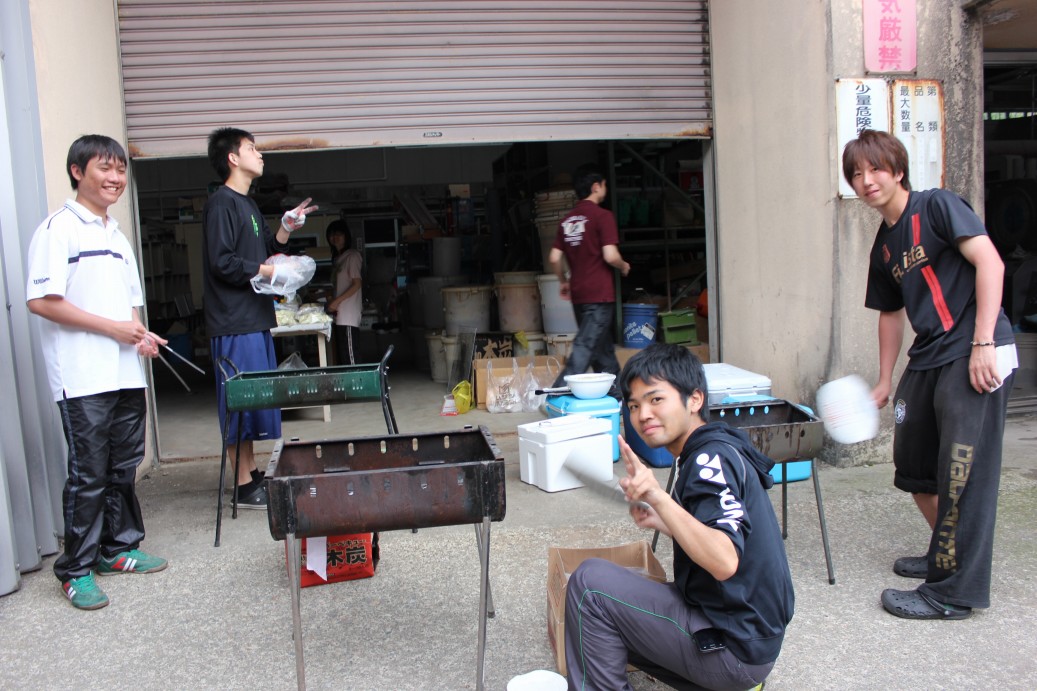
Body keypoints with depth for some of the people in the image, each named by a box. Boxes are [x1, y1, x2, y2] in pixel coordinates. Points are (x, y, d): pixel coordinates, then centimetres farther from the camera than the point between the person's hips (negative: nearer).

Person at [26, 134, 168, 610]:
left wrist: (141, 336, 4)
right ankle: (77, 570, 10)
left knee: (124, 468, 14)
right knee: (88, 475, -2)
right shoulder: (59, 228, -7)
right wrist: (112, 327, -15)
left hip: (126, 374, 8)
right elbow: (40, 301, -16)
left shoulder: (117, 236, 18)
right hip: (83, 379, -8)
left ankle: (118, 549, 28)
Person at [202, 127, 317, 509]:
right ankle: (245, 487, 2)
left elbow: (265, 250, 19)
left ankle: (252, 473, 25)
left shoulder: (247, 204, 18)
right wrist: (268, 270, -13)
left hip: (255, 319, 10)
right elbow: (222, 263, -18)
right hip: (234, 323, -10)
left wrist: (285, 229, 5)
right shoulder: (221, 204, -11)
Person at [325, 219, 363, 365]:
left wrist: (337, 301, -14)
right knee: (341, 353, 6)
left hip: (348, 314, -8)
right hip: (339, 314, 8)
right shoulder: (337, 258, 20)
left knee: (347, 353, -11)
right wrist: (332, 301, 4)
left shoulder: (352, 256, -4)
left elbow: (356, 284, -10)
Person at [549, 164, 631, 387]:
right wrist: (624, 266, 3)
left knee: (603, 347, 18)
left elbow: (554, 258, 7)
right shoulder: (603, 216, -10)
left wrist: (563, 282, 22)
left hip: (578, 294, 7)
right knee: (585, 348, -10)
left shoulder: (567, 220, 10)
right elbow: (610, 256, -17)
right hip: (600, 294, -7)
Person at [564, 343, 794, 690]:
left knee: (590, 582, -14)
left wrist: (659, 498, -39)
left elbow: (724, 561, -33)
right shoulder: (718, 451, 9)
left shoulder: (712, 458, -20)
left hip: (733, 647, -10)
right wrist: (662, 522, 14)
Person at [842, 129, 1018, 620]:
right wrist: (885, 381, 22)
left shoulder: (937, 206, -6)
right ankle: (947, 553, 35)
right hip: (928, 359, 9)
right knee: (912, 465, 15)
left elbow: (990, 263, -16)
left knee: (962, 473, -8)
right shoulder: (883, 247, 16)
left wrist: (982, 343, -22)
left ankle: (953, 592, 0)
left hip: (975, 356, -9)